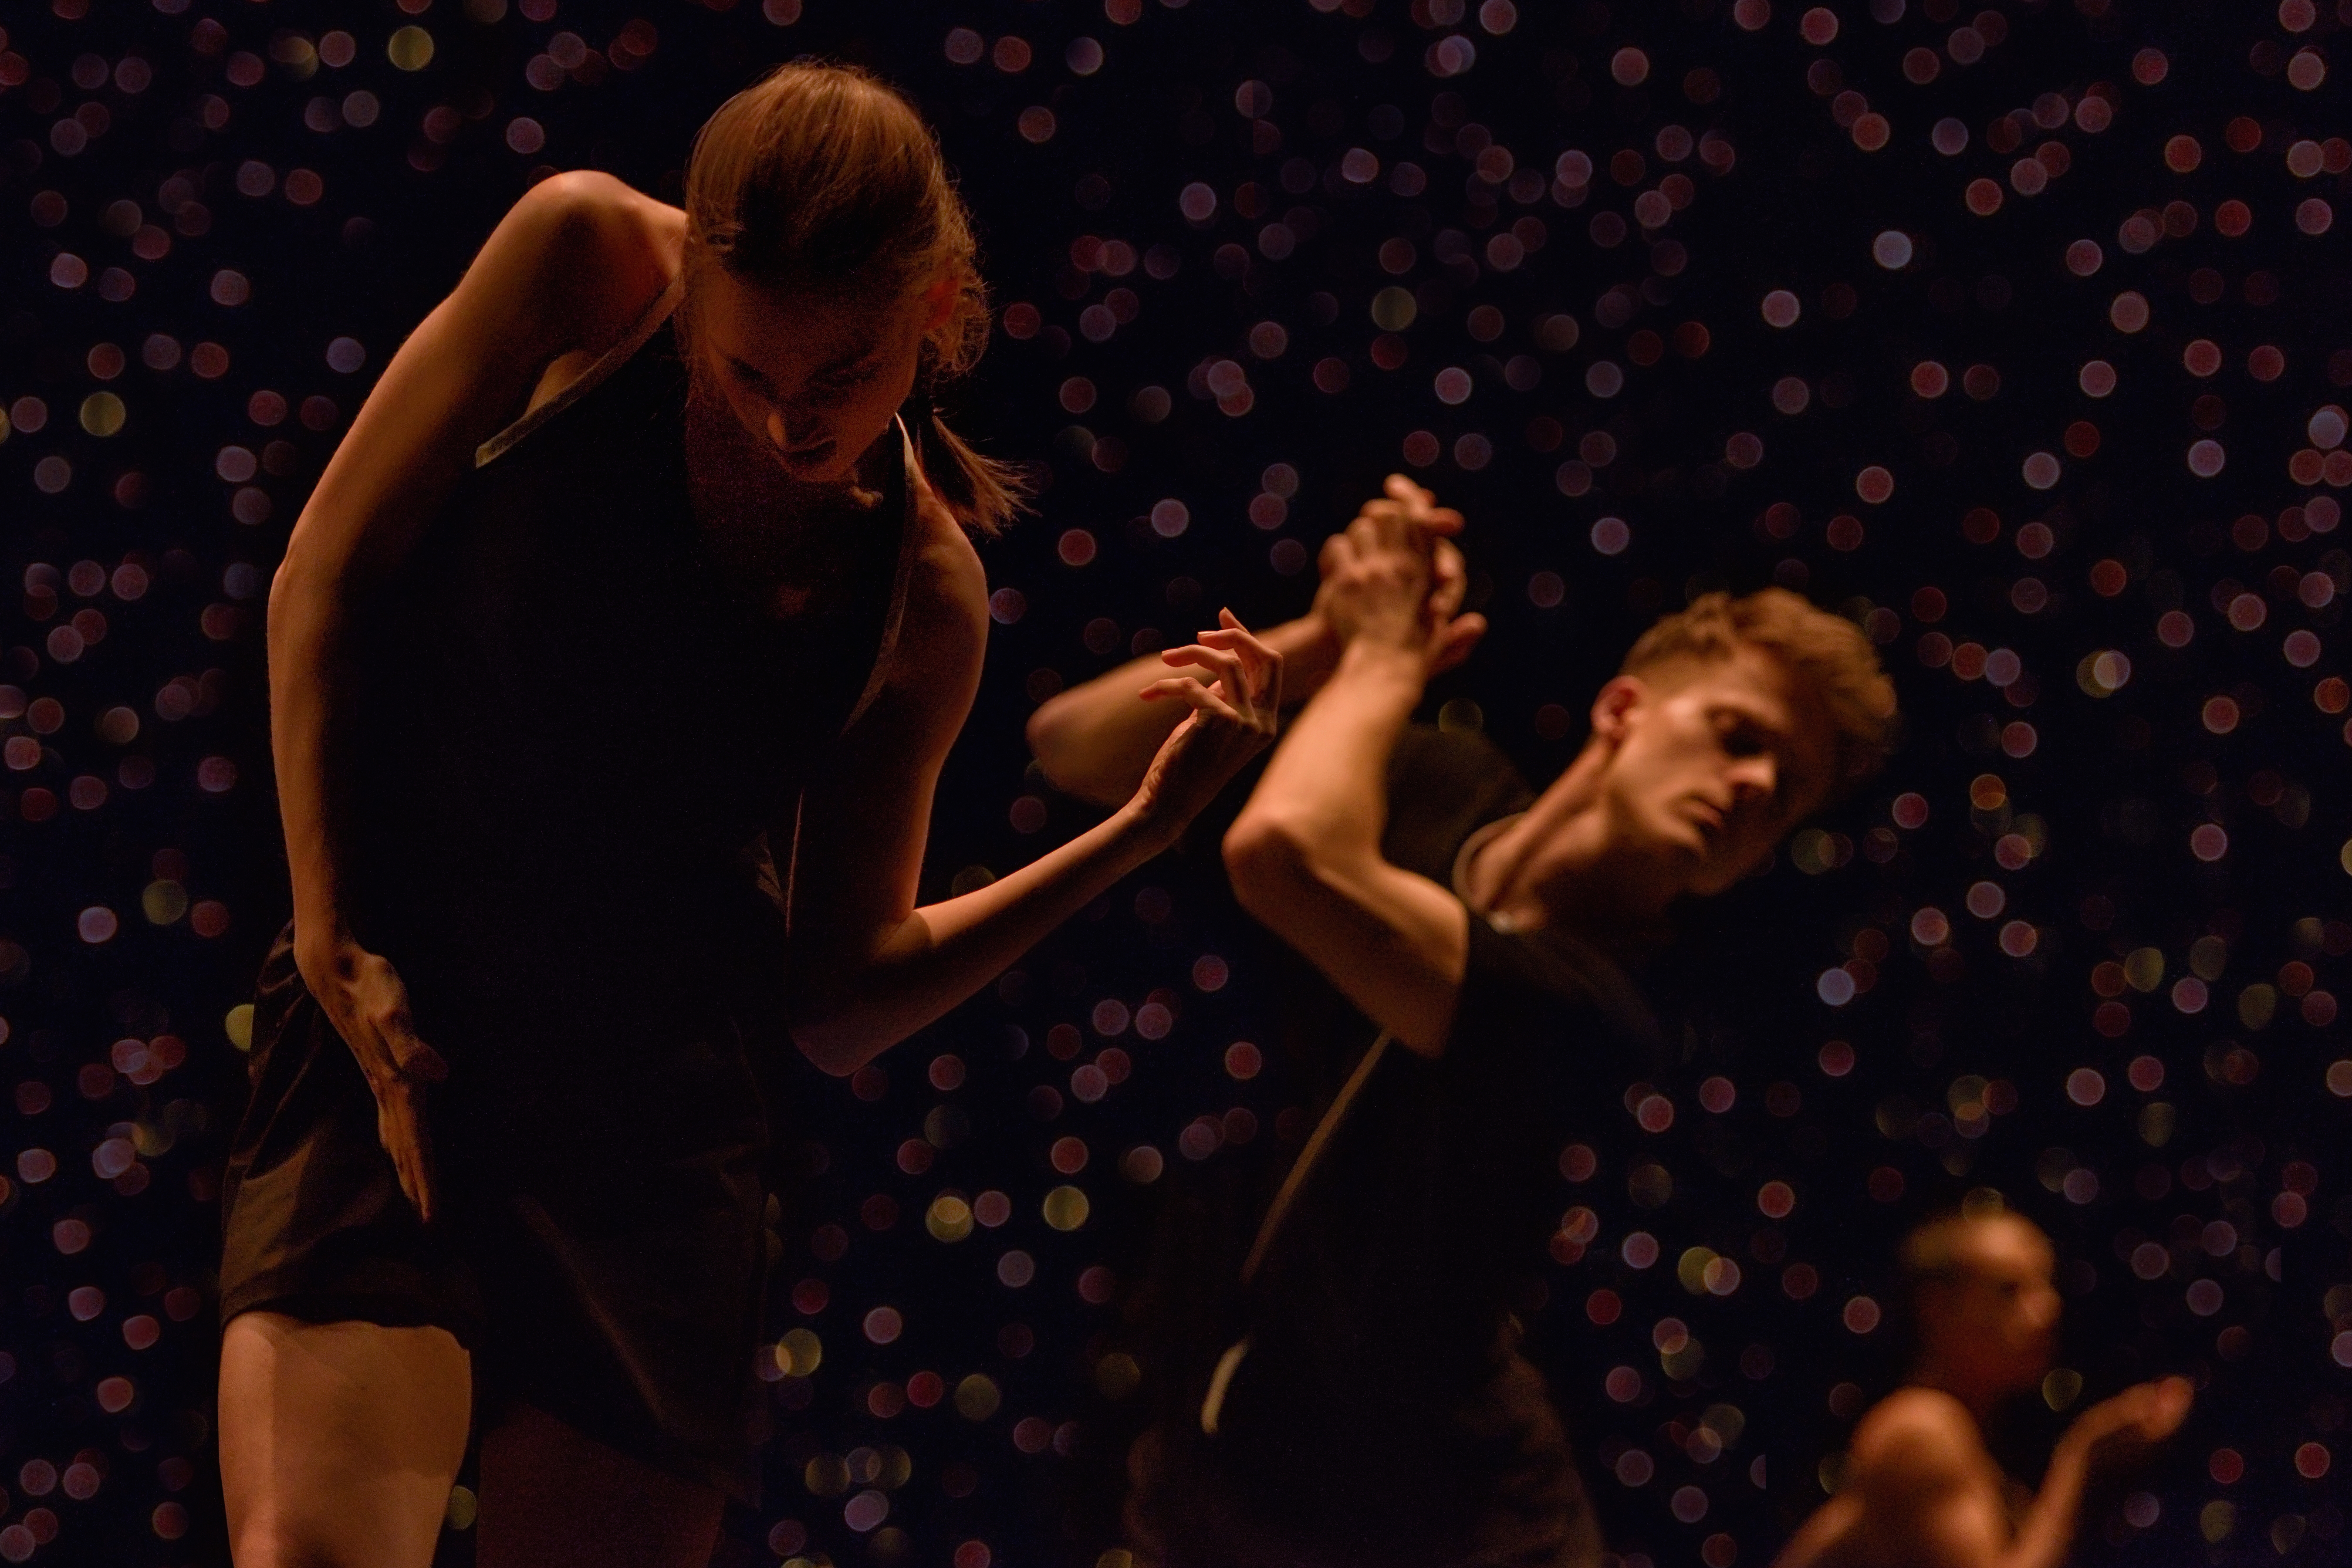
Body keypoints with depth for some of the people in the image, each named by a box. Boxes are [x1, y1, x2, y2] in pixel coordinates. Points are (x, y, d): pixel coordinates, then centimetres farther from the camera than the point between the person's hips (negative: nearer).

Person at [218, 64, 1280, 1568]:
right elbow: (328, 579, 1)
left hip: (657, 1120, 3)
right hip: (393, 1031, -3)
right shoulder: (588, 266, -5)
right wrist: (338, 946, -9)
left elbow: (838, 1004, 7)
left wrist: (1136, 832, -4)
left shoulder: (927, 603, 1)